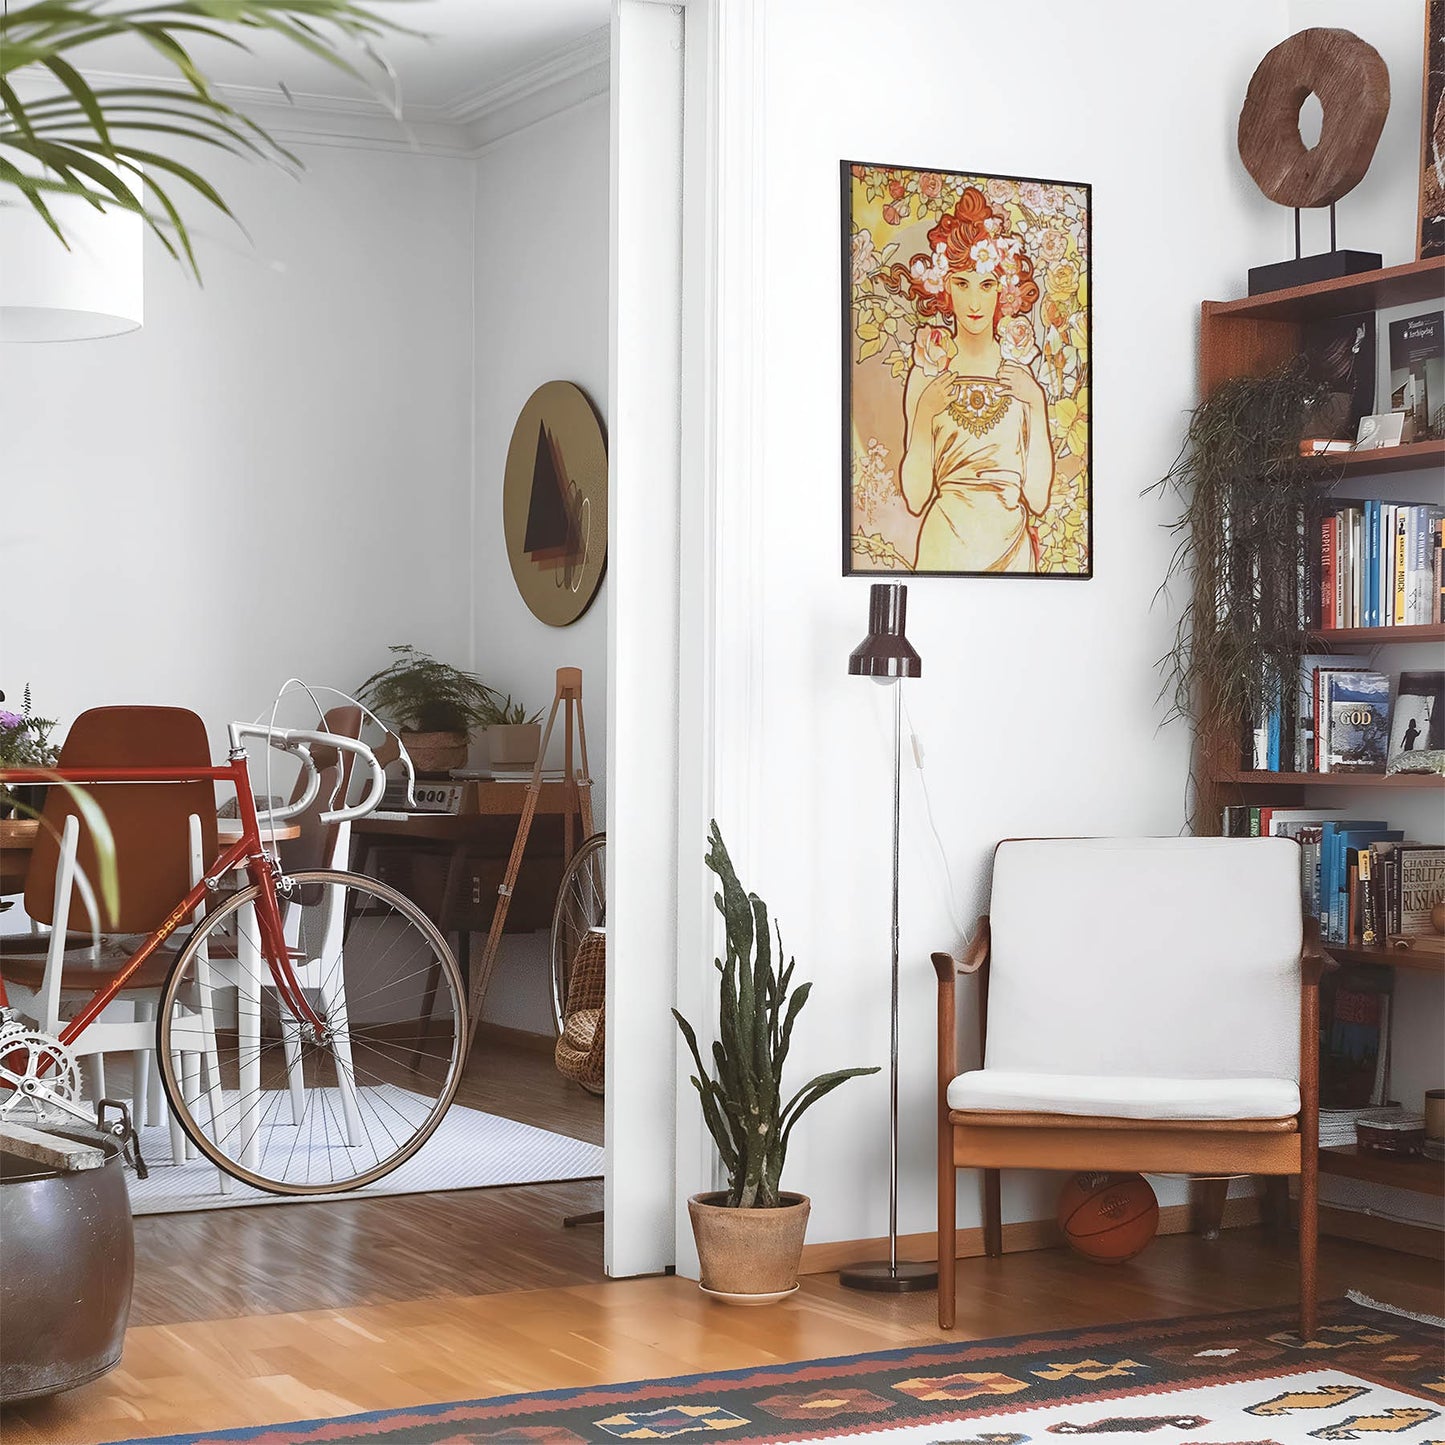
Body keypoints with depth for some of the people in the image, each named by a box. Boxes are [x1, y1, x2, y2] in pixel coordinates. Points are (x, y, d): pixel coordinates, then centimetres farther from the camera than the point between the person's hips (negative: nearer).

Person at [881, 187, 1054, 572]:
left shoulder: (1023, 378, 1)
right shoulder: (927, 372, -2)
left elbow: (1038, 497, -5)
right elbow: (915, 499, -7)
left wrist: (1034, 406, -10)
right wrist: (924, 414, -17)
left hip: (1011, 547, 1)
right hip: (944, 547, -1)